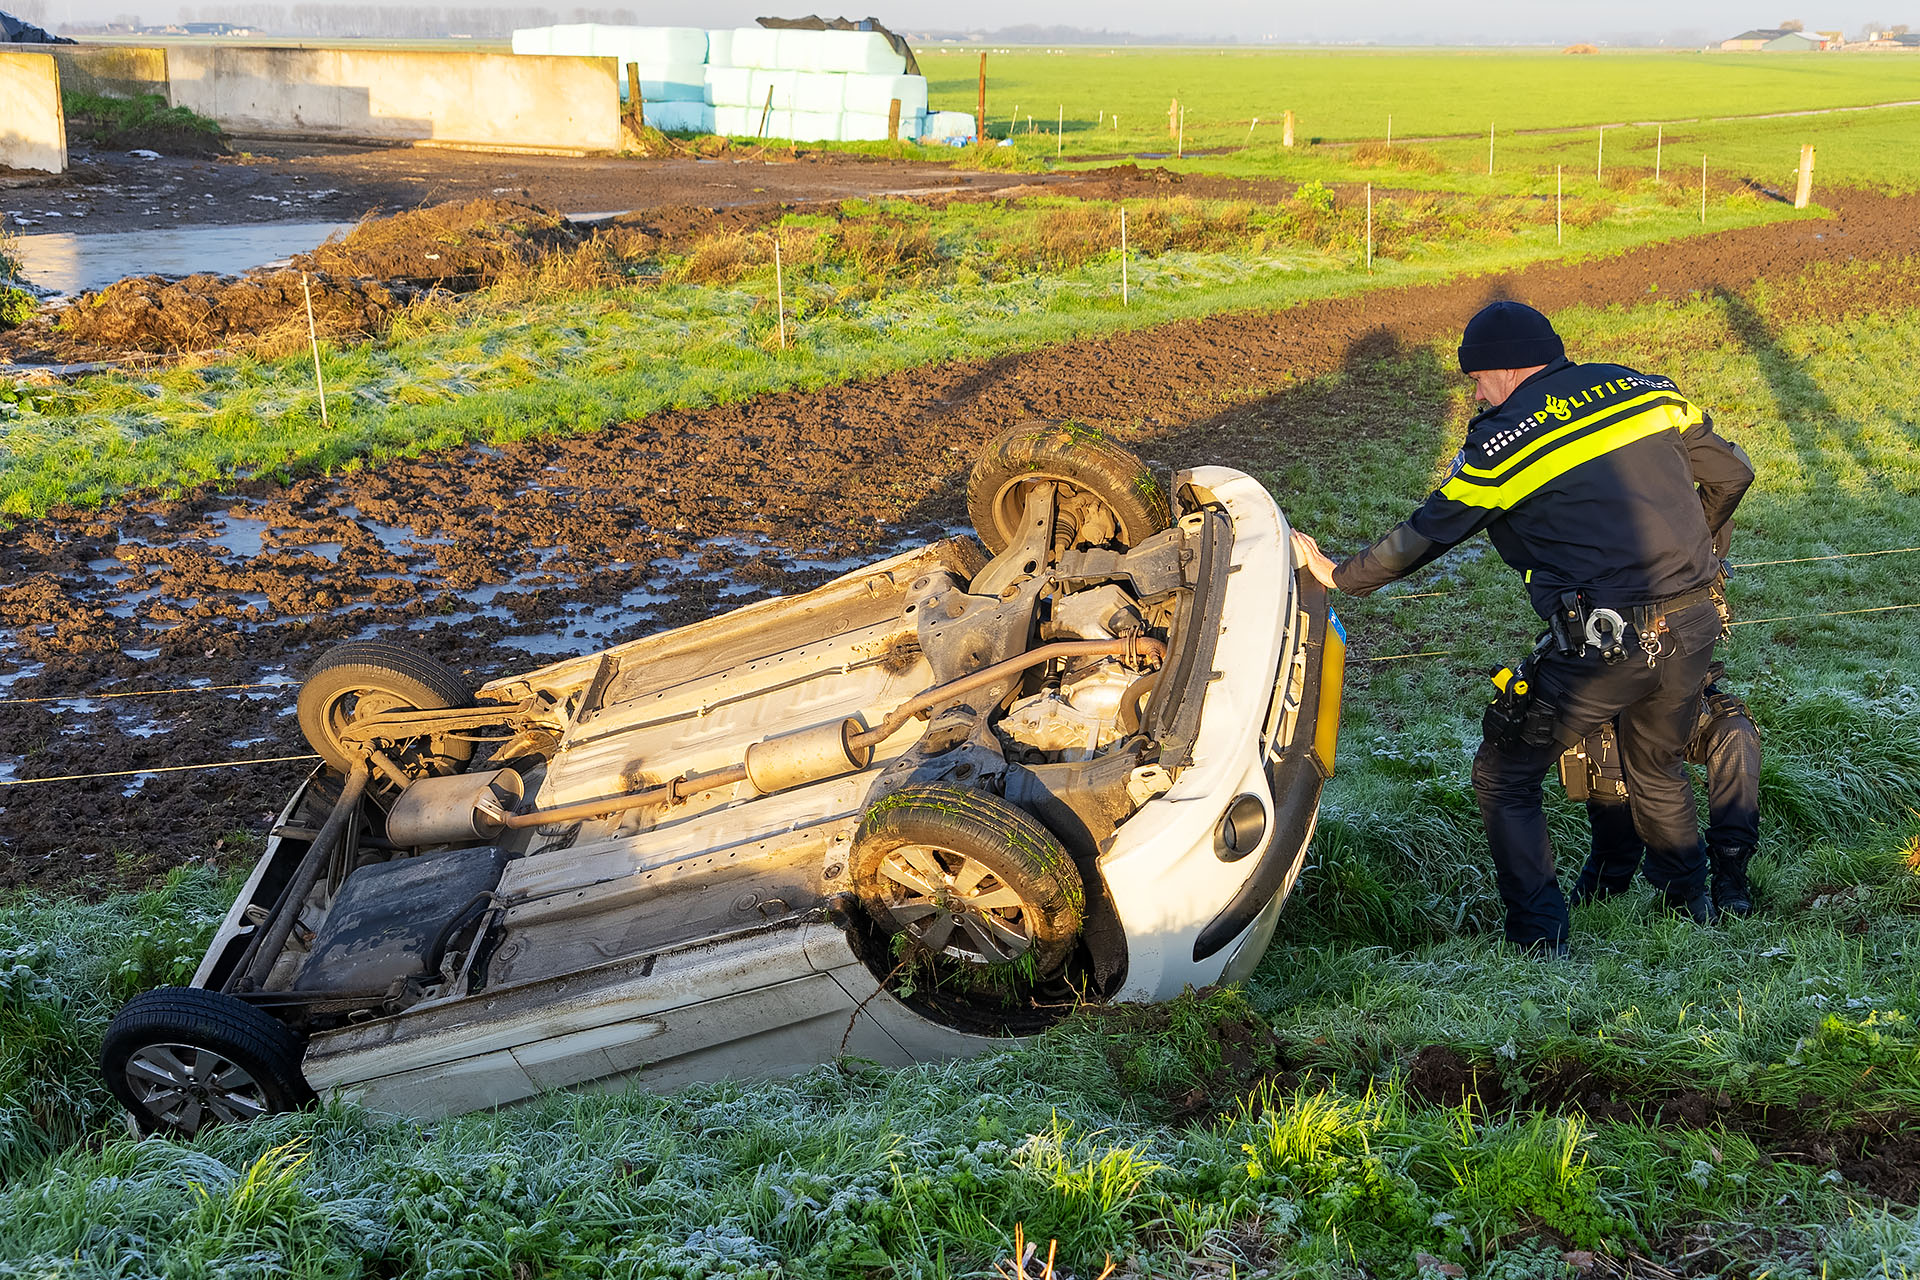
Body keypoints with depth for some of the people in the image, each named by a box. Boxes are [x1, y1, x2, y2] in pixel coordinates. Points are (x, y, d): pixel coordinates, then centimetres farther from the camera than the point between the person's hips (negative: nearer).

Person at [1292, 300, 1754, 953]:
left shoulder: (1501, 442, -3)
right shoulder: (1644, 388, 10)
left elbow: (1421, 537, 4)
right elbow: (1730, 473, 19)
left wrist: (1338, 575, 19)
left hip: (1603, 646, -6)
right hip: (1695, 626, 6)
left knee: (1504, 779, 10)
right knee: (1656, 767, 30)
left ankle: (1541, 943, 9)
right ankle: (1692, 907, 44)